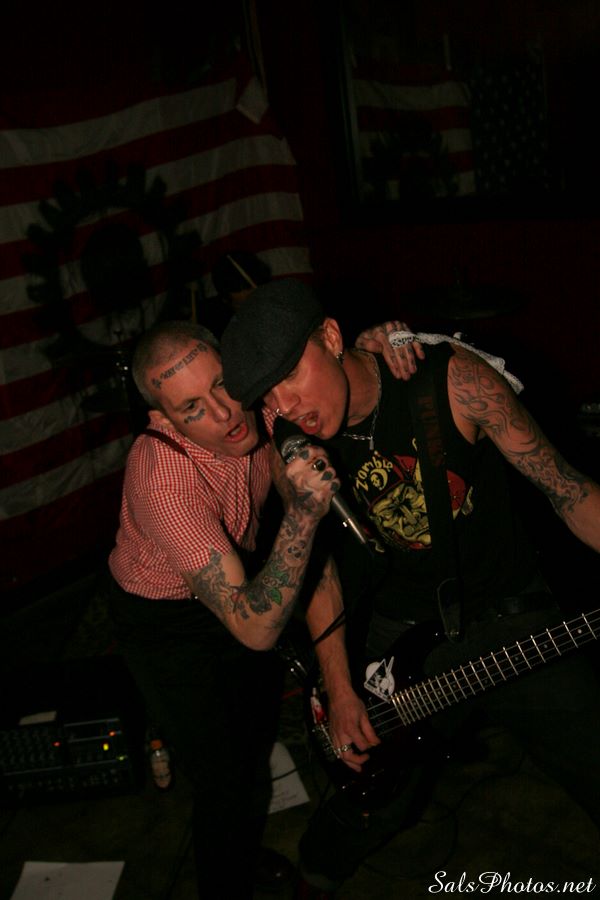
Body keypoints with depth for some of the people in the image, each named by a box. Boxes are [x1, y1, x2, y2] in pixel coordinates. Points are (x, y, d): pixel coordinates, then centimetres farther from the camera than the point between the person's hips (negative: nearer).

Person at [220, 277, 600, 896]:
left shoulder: (450, 379, -19)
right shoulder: (294, 446, -10)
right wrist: (340, 691, -3)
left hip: (511, 615, -1)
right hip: (403, 633, 2)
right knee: (375, 807, 11)